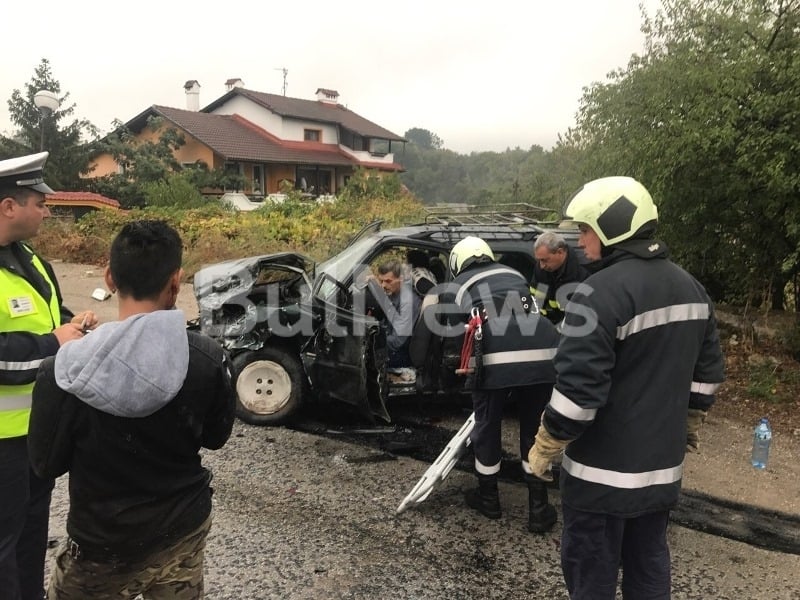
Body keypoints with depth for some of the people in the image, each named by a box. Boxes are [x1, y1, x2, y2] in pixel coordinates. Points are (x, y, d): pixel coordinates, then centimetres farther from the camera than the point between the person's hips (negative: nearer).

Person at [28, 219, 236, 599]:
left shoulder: (64, 372, -23)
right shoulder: (207, 358, -18)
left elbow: (46, 464, -9)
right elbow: (215, 437, -2)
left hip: (102, 546, -1)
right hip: (185, 529, 2)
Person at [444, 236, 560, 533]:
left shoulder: (456, 287, 22)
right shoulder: (514, 275, 31)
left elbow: (460, 333, 17)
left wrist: (472, 370, 33)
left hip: (494, 358, -3)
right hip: (542, 353, 3)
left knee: (487, 426, 19)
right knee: (535, 429, 19)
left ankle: (488, 498, 36)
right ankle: (539, 508, 27)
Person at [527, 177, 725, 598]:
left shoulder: (602, 292, -22)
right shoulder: (690, 287, 6)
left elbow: (578, 387, -24)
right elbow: (707, 371, 14)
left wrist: (544, 449, -11)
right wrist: (687, 426, 25)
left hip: (603, 469, -8)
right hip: (662, 464, 8)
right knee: (649, 565, 22)